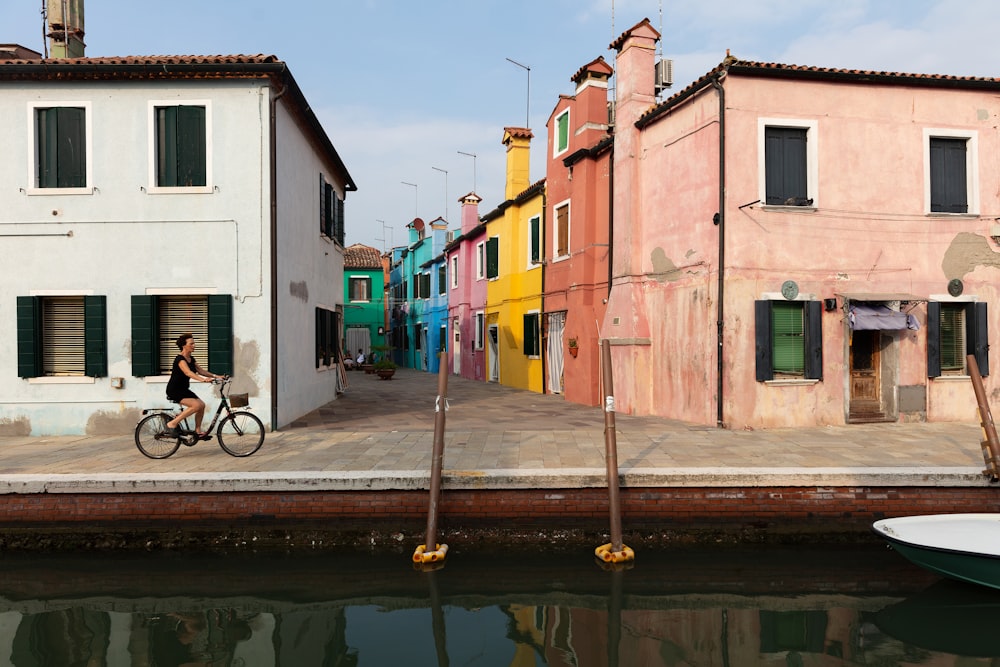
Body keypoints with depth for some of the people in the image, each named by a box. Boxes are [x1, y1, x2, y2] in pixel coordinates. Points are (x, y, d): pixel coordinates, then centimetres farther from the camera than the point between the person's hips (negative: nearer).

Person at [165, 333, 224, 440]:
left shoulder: (191, 359, 8)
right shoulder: (180, 359, -19)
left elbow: (201, 371, 7)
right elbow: (188, 372, -36)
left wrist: (216, 376, -7)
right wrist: (203, 379, -50)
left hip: (184, 389, 9)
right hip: (174, 390, -9)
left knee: (202, 405, -5)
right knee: (197, 405, -24)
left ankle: (197, 431, 6)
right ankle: (172, 424, -13)